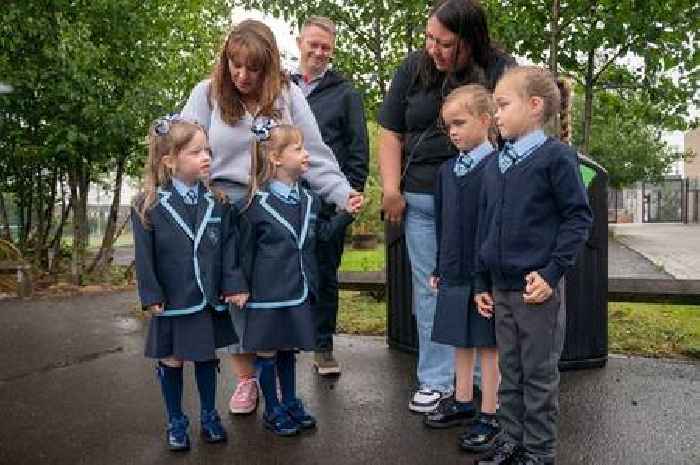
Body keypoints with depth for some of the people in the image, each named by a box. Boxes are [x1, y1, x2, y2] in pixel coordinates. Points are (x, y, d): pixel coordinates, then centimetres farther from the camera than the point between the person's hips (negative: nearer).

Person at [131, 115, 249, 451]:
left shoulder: (217, 202, -1)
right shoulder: (149, 205, -10)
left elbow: (229, 247, 0)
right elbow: (144, 256, -8)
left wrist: (234, 285, -5)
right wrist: (151, 296, -10)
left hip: (209, 298, 3)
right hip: (172, 301, -2)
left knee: (206, 356, 15)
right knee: (171, 360, 11)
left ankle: (209, 416, 33)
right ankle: (175, 423, 29)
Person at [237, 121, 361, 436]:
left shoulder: (309, 200, 3)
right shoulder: (257, 206, -13)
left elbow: (321, 234, 16)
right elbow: (246, 253, -6)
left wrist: (346, 214, 6)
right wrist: (243, 291, -2)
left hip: (299, 291, 5)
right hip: (268, 293, -5)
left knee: (288, 348, 19)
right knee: (267, 351, 10)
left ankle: (290, 401, 35)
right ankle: (272, 410, 26)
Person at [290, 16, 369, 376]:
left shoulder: (345, 92, 7)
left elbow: (359, 147, 3)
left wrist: (351, 191, -6)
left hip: (328, 201, -1)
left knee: (325, 275, 7)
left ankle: (323, 347, 18)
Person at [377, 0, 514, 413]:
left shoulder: (501, 71, -3)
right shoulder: (414, 68, 5)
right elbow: (391, 133, 8)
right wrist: (391, 190, 1)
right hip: (421, 200, 3)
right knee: (430, 291, 8)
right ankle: (436, 381, 20)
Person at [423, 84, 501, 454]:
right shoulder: (447, 170, 9)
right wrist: (439, 269, 16)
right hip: (454, 273, 6)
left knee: (487, 343, 5)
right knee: (461, 340, 17)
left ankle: (489, 415, 17)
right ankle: (463, 401, 33)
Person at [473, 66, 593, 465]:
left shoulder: (556, 156, -9)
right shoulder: (495, 165, 10)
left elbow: (579, 217, -10)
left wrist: (552, 272, -15)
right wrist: (483, 283, 14)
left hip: (538, 287, -6)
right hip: (501, 289, 6)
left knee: (540, 374, 7)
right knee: (510, 372, 16)